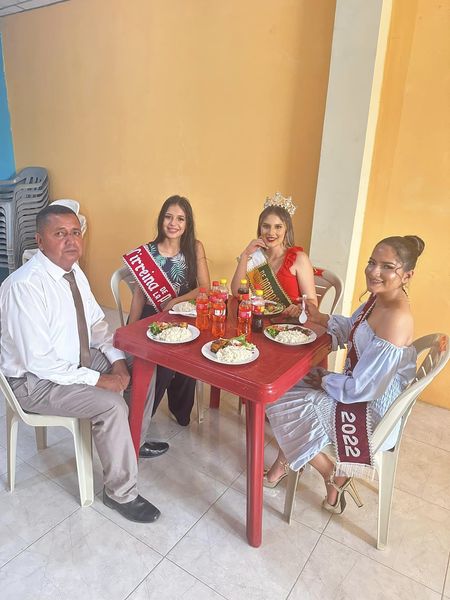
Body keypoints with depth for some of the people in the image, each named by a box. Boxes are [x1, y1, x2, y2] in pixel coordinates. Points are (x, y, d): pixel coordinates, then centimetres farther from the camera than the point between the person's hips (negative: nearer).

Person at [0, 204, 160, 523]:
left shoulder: (73, 271, -1)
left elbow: (97, 323, 8)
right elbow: (39, 361, -28)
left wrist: (116, 360, -8)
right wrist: (97, 379, -24)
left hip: (79, 359, 8)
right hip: (36, 379, -8)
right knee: (111, 405, -24)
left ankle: (133, 441, 26)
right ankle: (121, 493, 0)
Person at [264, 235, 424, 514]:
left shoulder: (396, 319, -33)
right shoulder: (378, 298, -5)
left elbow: (361, 389, -28)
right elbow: (352, 326, 17)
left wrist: (324, 380, -12)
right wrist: (320, 318, 2)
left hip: (371, 412, -9)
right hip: (360, 387, 9)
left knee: (280, 403, -5)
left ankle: (334, 477, 12)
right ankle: (285, 462, 24)